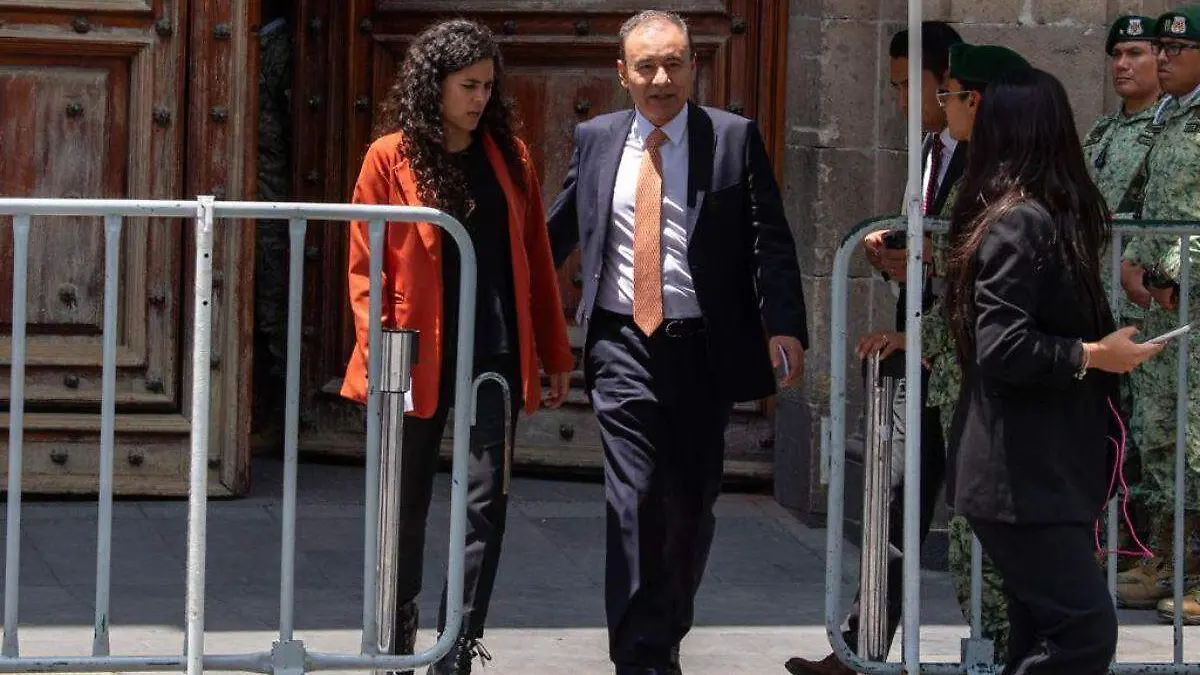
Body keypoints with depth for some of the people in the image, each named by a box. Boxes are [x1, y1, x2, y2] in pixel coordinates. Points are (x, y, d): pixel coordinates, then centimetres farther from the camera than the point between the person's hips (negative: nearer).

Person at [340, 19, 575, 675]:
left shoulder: (508, 155, 7)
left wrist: (554, 352, 10)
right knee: (407, 503, 10)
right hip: (418, 356, -2)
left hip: (493, 352, 2)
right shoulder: (390, 157, -2)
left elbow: (535, 259, 10)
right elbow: (365, 266, -2)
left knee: (485, 504, -7)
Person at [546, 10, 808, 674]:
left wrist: (783, 323, -16)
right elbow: (557, 231, 17)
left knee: (693, 503, 10)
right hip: (623, 344, 0)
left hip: (704, 346, 0)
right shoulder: (595, 139, 7)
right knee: (636, 500, -11)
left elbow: (771, 242, -4)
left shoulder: (735, 139, 0)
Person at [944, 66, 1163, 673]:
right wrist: (1095, 355, -14)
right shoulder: (1025, 221, -17)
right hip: (1024, 478, -10)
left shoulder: (1013, 216, 13)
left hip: (1035, 472, 10)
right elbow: (1003, 348, -24)